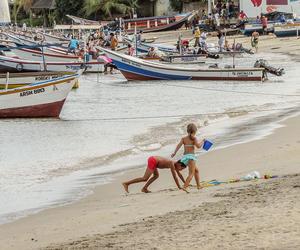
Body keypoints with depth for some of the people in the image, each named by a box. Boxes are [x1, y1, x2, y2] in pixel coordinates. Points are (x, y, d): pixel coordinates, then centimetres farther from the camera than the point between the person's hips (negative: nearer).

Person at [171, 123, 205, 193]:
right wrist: (202, 142, 5)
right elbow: (198, 146, -14)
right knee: (191, 173, -13)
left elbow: (179, 145, -3)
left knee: (196, 170, 26)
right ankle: (184, 187, -32)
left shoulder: (184, 138, 12)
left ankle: (198, 185, 29)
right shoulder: (194, 138, -1)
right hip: (191, 156, -7)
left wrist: (174, 153, -10)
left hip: (184, 156, 7)